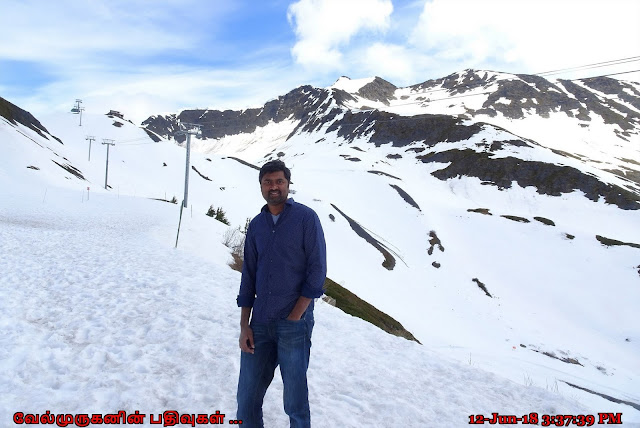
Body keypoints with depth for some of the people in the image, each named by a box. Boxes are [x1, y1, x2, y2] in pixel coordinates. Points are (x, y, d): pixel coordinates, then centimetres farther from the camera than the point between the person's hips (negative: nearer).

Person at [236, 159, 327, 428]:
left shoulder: (306, 217, -4)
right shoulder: (256, 225, 11)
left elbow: (317, 270, -8)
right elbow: (248, 276, 12)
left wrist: (295, 317, -11)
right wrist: (244, 325, 6)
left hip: (294, 323, -4)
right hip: (260, 324, 5)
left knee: (295, 402, 3)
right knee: (247, 398, 10)